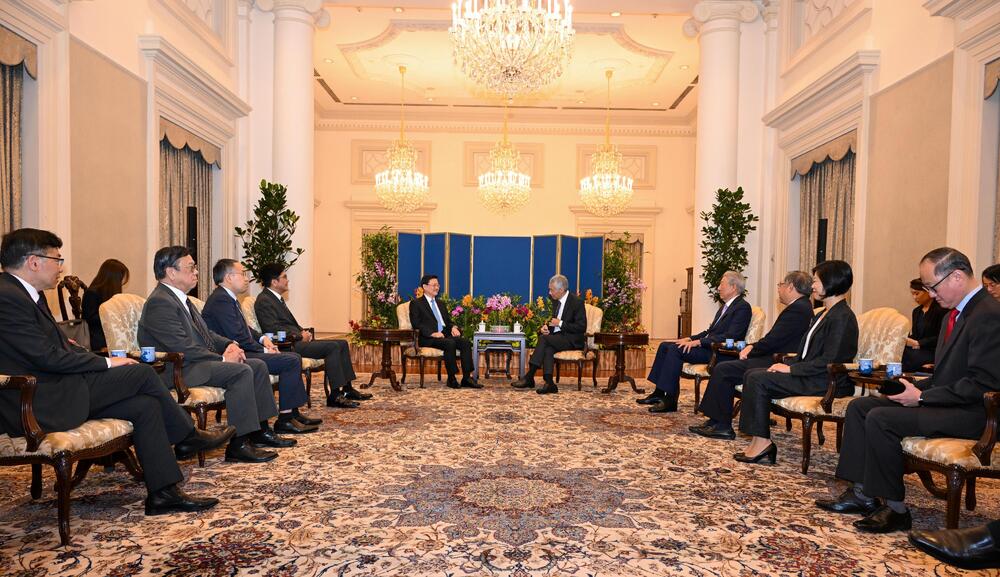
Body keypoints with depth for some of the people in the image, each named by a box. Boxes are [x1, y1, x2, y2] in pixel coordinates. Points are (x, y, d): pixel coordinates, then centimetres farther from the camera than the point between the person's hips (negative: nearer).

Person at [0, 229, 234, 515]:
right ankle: (188, 437, 8)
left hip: (51, 391, 10)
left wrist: (102, 360, 3)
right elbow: (48, 357, -21)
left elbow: (59, 344, 17)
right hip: (41, 405, -10)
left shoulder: (25, 293, 15)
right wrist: (106, 363, -10)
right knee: (142, 373, -11)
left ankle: (163, 493, 2)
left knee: (145, 405, -2)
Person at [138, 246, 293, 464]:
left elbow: (205, 333, 21)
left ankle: (260, 430, 8)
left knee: (258, 365, 3)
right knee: (241, 371, -26)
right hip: (179, 370, -10)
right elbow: (183, 347, -23)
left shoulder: (180, 298, 16)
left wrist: (229, 345, 3)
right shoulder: (160, 302, -16)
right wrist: (222, 359, -17)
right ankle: (238, 444, -22)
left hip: (196, 362, 10)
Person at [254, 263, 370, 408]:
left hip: (296, 340, 10)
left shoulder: (276, 298, 21)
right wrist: (300, 336, -13)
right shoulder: (264, 301, -10)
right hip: (288, 345, -10)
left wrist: (304, 332, 5)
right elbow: (274, 329, -20)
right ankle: (335, 396, -22)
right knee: (332, 347, -24)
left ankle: (347, 388, 4)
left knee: (342, 344, 4)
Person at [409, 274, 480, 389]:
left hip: (444, 335, 7)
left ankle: (467, 378, -22)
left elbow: (448, 321, 25)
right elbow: (416, 325, -8)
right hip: (427, 338, -6)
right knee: (450, 343, -34)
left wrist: (454, 327, 0)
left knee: (466, 342, -20)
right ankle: (452, 379, -24)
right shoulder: (416, 303, 4)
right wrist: (433, 333, -21)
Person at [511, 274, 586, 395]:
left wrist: (560, 323, -19)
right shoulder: (556, 301, 11)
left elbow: (581, 327, -15)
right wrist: (546, 326, -1)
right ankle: (549, 383, -35)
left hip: (573, 340, -7)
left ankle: (529, 377, -25)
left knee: (544, 339, -27)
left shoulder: (576, 302, -12)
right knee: (548, 348, -28)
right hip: (559, 337, 7)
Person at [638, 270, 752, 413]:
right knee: (664, 346, -1)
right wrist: (690, 338, 7)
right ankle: (659, 393, -1)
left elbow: (730, 336, -21)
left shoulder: (743, 307, -10)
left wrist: (698, 342, -23)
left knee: (675, 349, -25)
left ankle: (670, 401, -20)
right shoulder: (725, 306, 21)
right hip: (706, 345, 10)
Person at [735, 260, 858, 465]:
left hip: (826, 382, -10)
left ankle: (762, 442, -13)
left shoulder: (843, 317, -14)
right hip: (809, 374, 10)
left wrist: (791, 369, -17)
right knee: (752, 375, -3)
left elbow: (830, 360, -22)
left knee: (758, 380, -20)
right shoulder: (823, 314, 19)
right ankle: (758, 441, -8)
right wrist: (786, 364, 3)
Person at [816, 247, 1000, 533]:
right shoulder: (957, 313, 14)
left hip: (968, 413, -10)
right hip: (944, 401, 10)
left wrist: (922, 396, -19)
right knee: (859, 406, 1)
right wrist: (917, 387, 2)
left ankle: (895, 508, -11)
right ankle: (863, 492, 1)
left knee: (880, 419, -25)